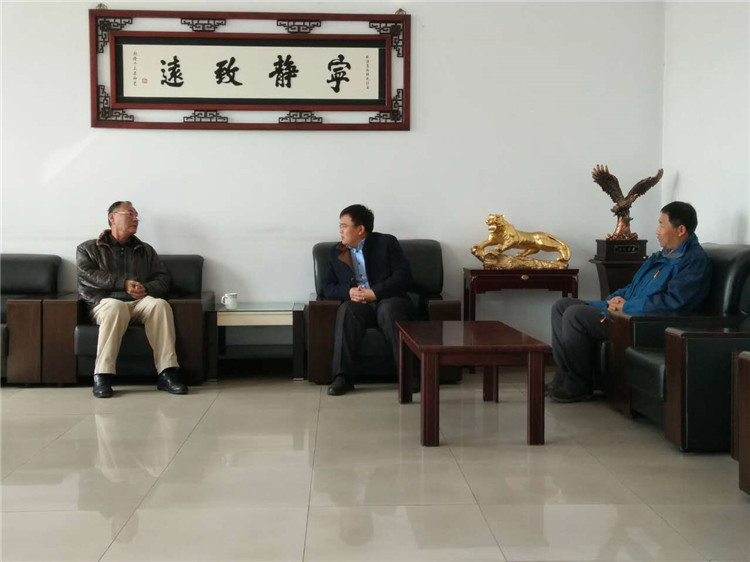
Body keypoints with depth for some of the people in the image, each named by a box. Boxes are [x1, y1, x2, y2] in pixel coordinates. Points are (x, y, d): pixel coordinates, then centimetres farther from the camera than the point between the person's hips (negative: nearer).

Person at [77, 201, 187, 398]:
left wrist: (147, 289, -8)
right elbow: (87, 275, -1)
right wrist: (123, 284, -12)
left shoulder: (146, 251, 27)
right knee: (116, 307, -39)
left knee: (160, 304, -32)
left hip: (140, 302, 3)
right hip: (104, 302, -3)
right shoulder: (88, 248, 18)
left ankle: (167, 373, -36)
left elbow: (163, 279, 16)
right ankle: (102, 376, -38)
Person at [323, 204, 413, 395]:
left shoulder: (387, 243, 5)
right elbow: (327, 287, 11)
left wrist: (375, 292, -18)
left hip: (387, 301, -2)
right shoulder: (336, 252, 16)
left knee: (388, 309, -37)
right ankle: (342, 377, -37)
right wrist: (348, 292, -12)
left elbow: (403, 275, -6)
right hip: (357, 304, 2)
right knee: (346, 309, -33)